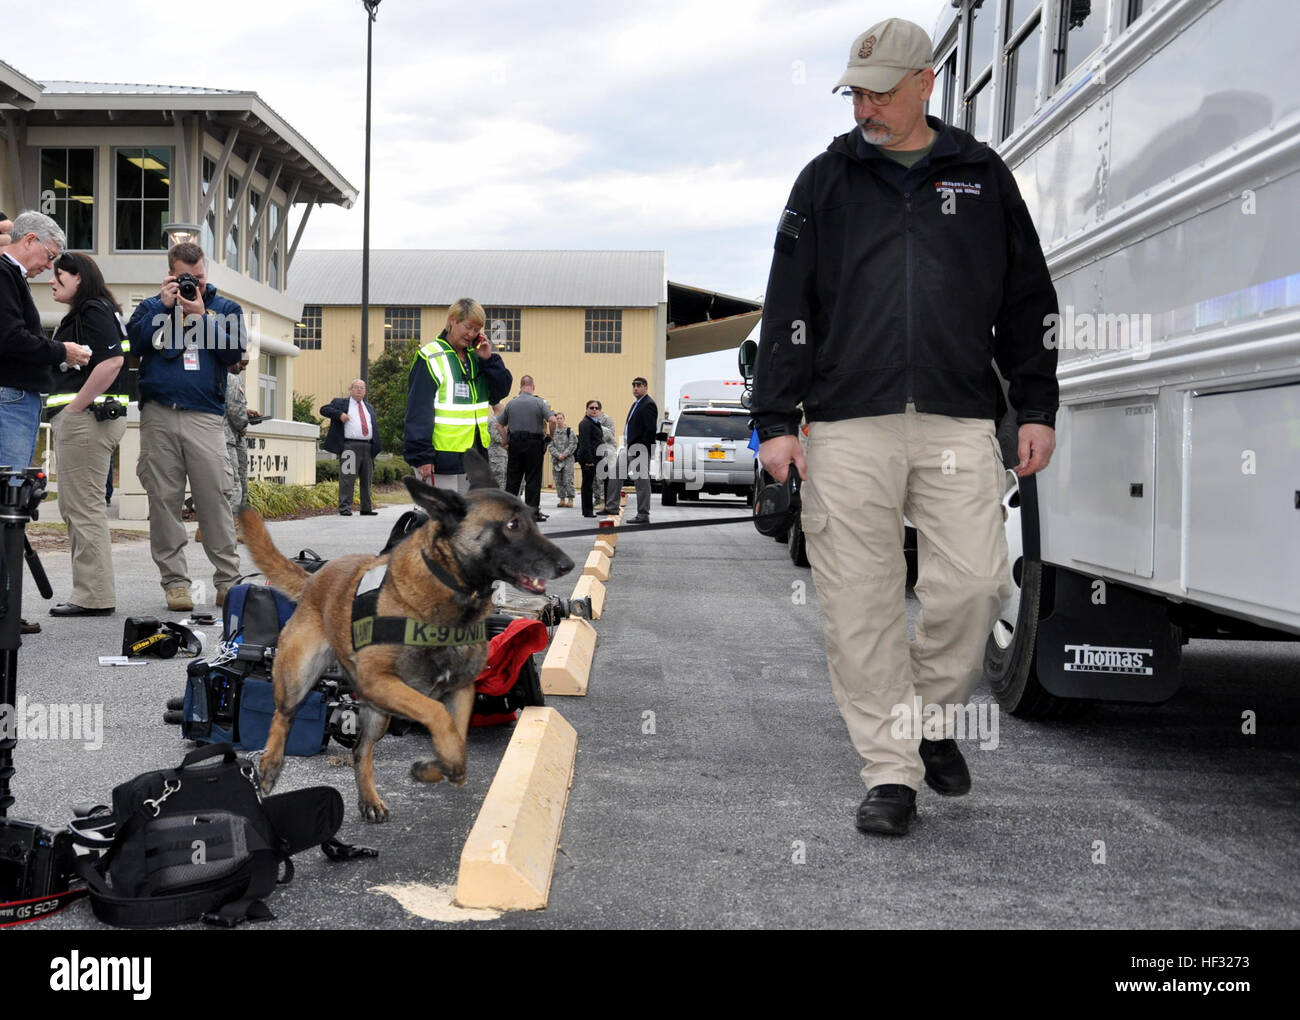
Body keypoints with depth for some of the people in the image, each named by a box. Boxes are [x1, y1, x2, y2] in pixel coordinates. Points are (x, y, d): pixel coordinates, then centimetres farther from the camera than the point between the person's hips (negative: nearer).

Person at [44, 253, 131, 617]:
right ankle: (93, 593, 16)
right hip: (80, 420, 11)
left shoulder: (92, 310, -10)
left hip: (84, 419, -11)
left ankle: (94, 597, -5)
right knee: (76, 508, 13)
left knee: (84, 507, -8)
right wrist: (65, 413, 14)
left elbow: (112, 360, -23)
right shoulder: (82, 313, 21)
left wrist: (75, 408, -20)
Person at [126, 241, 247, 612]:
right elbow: (134, 342, 0)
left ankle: (228, 581, -1)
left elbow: (235, 351, 0)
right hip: (159, 417, 1)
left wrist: (200, 316, -4)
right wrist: (164, 308, -3)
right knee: (164, 499, 1)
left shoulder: (225, 308, 16)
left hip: (205, 417, -1)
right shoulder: (153, 306, 18)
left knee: (215, 498, -7)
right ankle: (174, 581, 8)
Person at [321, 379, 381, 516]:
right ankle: (345, 508, -6)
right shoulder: (340, 403, 9)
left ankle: (366, 509, 18)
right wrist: (339, 414, -13)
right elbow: (324, 409, 3)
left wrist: (376, 447, 12)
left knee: (367, 479, 10)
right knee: (347, 479, -8)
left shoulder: (370, 407, 22)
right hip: (349, 447, -5)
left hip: (368, 448, 5)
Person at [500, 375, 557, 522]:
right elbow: (552, 420, -15)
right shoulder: (539, 403, -4)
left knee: (512, 478, 9)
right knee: (533, 479, 1)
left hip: (514, 443, 3)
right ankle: (532, 512, 1)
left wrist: (507, 441, 15)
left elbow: (500, 424, 10)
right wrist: (551, 436, -1)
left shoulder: (511, 403, 7)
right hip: (534, 443, -3)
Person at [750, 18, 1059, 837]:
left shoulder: (983, 177, 14)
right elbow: (788, 307, 7)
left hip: (959, 420, 1)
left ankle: (933, 714, 20)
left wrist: (1036, 407, 11)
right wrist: (776, 419, 0)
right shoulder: (827, 181, 11)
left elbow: (1028, 302, 16)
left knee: (975, 583, -8)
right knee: (862, 602, -2)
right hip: (848, 424, 0)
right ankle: (892, 770, 8)